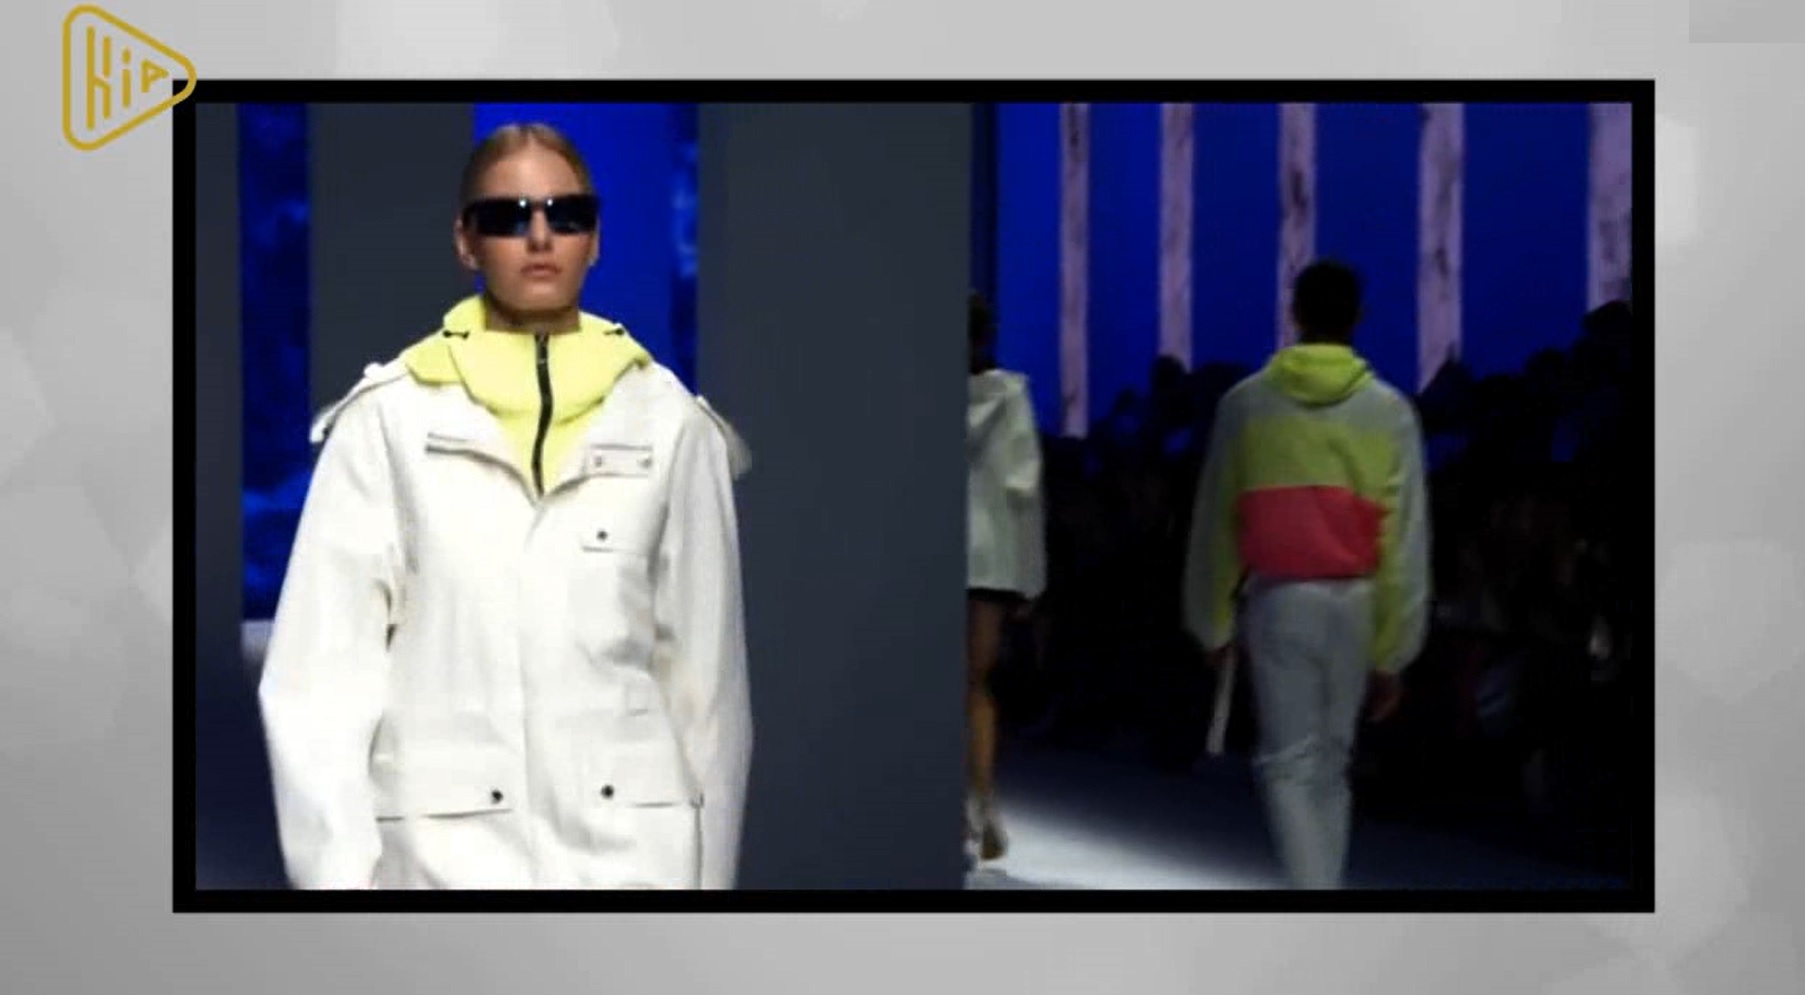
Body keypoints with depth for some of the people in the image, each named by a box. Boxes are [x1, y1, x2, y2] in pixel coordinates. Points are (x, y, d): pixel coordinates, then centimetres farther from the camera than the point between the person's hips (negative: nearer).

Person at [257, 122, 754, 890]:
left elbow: (706, 670, 9)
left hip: (635, 846, 2)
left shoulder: (667, 419, 7)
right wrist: (340, 872, -7)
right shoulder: (390, 419, 1)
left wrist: (709, 868, 8)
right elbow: (321, 670, -1)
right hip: (446, 847, -1)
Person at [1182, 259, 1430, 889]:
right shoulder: (1388, 409, 1)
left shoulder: (1247, 403, 1)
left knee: (1290, 762, -1)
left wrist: (1211, 621, 13)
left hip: (1277, 596, -1)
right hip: (1357, 600, 2)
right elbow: (1406, 537, -2)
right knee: (1331, 758, 16)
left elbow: (1215, 520, 4)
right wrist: (1393, 650, 2)